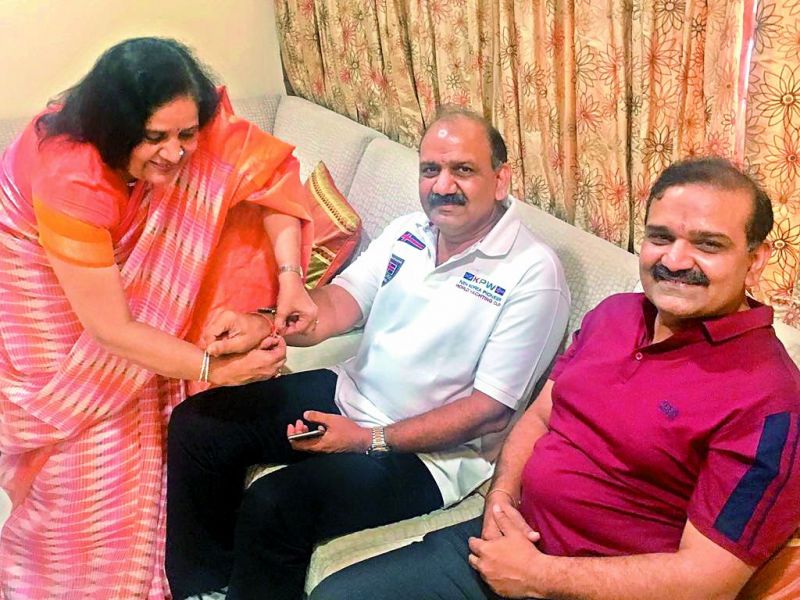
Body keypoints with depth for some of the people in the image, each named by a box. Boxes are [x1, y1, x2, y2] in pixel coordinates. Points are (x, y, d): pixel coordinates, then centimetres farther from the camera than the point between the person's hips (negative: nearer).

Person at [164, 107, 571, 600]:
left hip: (428, 450, -7)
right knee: (197, 425, -1)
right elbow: (340, 303, -2)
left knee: (272, 506, -25)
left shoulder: (533, 274, -16)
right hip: (347, 393, 7)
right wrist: (264, 326, -25)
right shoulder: (407, 232, 6)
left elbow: (491, 409, -17)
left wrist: (369, 440, -18)